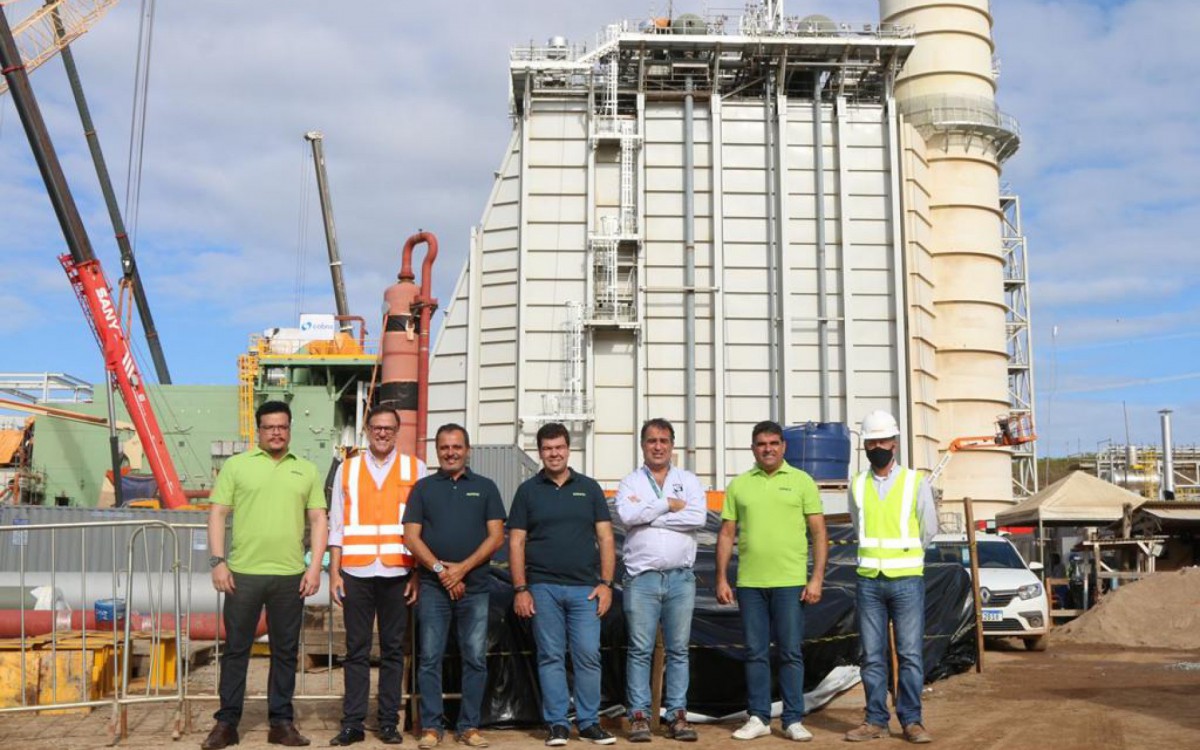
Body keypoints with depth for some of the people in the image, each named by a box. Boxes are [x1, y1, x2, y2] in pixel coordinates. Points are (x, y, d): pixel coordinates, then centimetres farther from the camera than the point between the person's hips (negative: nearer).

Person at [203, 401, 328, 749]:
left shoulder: (306, 470, 10)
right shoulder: (236, 465, 4)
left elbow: (318, 520, 8)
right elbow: (217, 514, 2)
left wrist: (315, 566, -1)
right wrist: (218, 561, -7)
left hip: (290, 576, 2)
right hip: (243, 574, -2)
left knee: (285, 652, 8)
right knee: (236, 649, 6)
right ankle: (226, 722, 15)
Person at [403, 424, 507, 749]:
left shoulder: (485, 487, 9)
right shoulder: (423, 488, 10)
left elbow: (496, 537, 2)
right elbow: (411, 537, 3)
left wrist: (462, 568, -9)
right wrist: (440, 569, -10)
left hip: (474, 587, 0)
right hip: (432, 586, 0)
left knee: (475, 659, 2)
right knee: (430, 659, 1)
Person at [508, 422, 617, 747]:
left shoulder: (589, 488, 9)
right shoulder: (527, 490, 7)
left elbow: (605, 538, 7)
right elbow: (516, 542, 5)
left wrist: (605, 583, -2)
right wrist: (520, 589, -3)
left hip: (585, 587, 0)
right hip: (543, 588, 0)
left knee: (588, 655, -1)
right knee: (551, 657, 3)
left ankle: (589, 722, 10)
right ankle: (557, 724, 11)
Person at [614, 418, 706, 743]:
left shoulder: (688, 480, 10)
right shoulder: (631, 482, 6)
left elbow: (698, 517, -9)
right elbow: (627, 515, -14)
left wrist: (648, 514, -9)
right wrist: (668, 504, -9)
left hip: (681, 577, 2)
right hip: (642, 578, -1)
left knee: (678, 649, 6)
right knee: (640, 650, 0)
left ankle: (677, 714, 12)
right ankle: (639, 715, 6)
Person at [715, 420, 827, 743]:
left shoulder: (802, 481, 3)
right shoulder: (739, 485, 9)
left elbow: (819, 533, 1)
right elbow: (726, 534, 10)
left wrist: (817, 578, -7)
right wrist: (721, 579, 4)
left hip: (790, 582, -2)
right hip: (749, 583, 2)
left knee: (791, 653, 3)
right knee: (755, 653, 8)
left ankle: (793, 720, 12)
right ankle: (758, 718, 17)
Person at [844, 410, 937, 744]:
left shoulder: (916, 482, 0)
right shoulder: (857, 486, 7)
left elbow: (928, 529, 7)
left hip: (906, 581, -2)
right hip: (869, 581, 2)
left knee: (910, 654, 0)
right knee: (872, 656, 5)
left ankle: (911, 720, 9)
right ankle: (875, 720, 13)